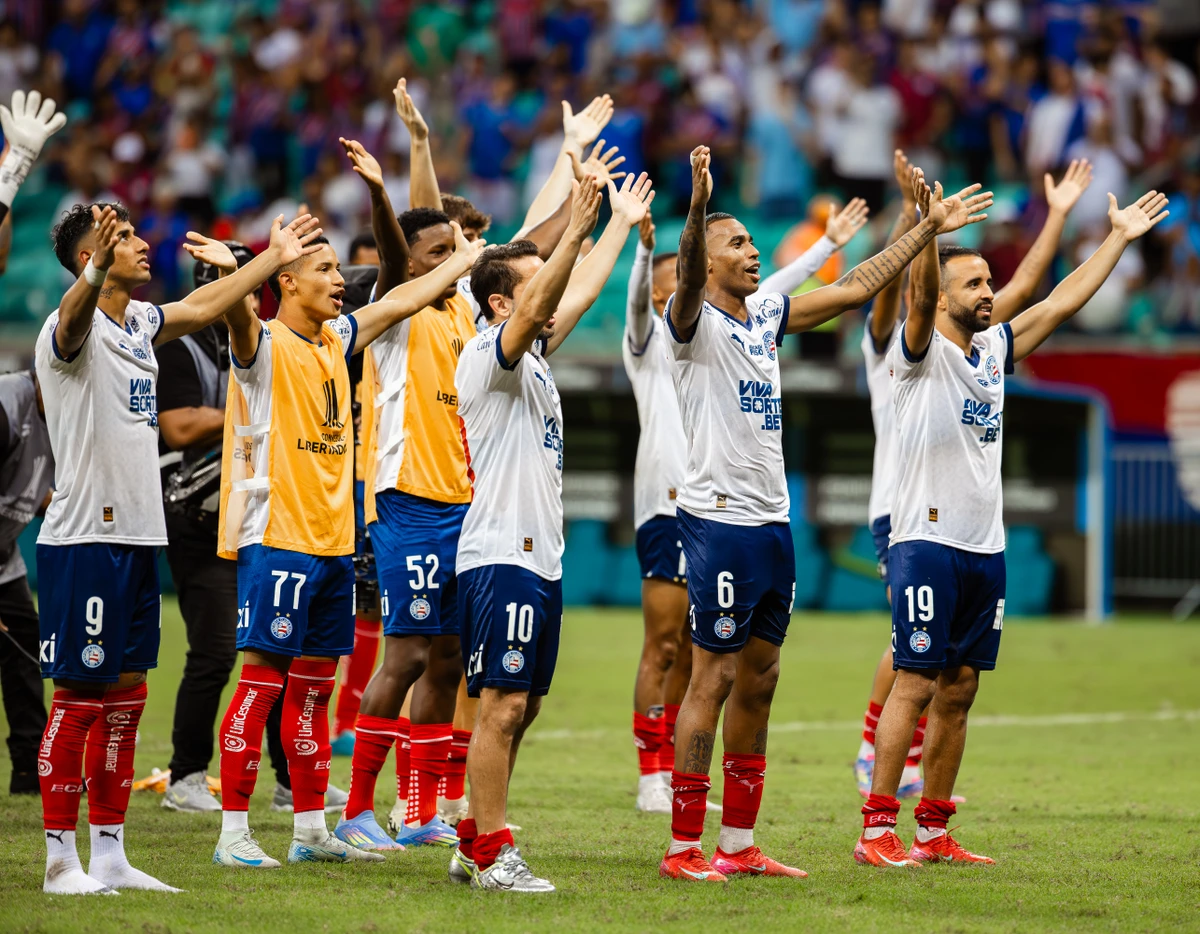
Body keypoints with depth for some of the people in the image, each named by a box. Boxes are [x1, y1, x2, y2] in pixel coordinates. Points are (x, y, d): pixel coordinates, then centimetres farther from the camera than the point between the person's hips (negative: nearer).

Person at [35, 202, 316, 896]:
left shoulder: (140, 322, 13)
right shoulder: (70, 329, -13)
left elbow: (206, 306, 30)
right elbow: (76, 317, -37)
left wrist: (275, 258, 36)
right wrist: (97, 269, -58)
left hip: (140, 537, 8)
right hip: (85, 536, -8)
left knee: (125, 698, 10)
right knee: (80, 698, -5)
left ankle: (110, 857, 16)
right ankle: (62, 861, 0)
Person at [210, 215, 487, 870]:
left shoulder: (335, 341, 13)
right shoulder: (263, 346, -9)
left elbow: (399, 302, 26)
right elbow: (236, 313, -31)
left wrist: (465, 260, 32)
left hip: (333, 541, 8)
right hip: (276, 538, -8)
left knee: (313, 686, 10)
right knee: (263, 678, -8)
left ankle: (311, 831, 15)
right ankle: (233, 832, -6)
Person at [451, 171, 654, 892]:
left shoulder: (533, 357, 17)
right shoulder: (488, 354, -9)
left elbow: (579, 295, 28)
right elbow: (537, 309, -27)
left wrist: (623, 224, 33)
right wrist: (577, 228, -35)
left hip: (542, 557, 10)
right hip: (502, 556, -10)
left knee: (520, 708, 11)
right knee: (503, 705, -10)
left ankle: (475, 844, 16)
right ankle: (493, 855, -8)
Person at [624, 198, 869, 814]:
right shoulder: (649, 338, 0)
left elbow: (772, 291, 25)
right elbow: (637, 298, -20)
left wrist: (829, 244, 25)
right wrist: (644, 245, -38)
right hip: (667, 504, -7)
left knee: (692, 651, 8)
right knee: (663, 646, -7)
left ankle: (675, 777, 12)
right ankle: (651, 781, -6)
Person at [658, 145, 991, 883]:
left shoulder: (767, 318, 14)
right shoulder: (695, 322, -7)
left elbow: (855, 289, 20)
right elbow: (687, 280, -30)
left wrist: (927, 229, 18)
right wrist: (697, 206, -46)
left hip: (772, 522, 8)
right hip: (719, 518, -8)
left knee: (759, 680, 10)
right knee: (714, 678, -7)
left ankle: (739, 844, 16)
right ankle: (683, 847, -3)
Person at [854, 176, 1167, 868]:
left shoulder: (994, 349, 14)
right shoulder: (923, 352, -6)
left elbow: (1061, 303, 18)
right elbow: (920, 298, -25)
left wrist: (1121, 237, 17)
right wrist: (929, 228, -42)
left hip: (986, 549, 7)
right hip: (928, 543, -7)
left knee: (959, 690, 8)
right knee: (916, 684, -10)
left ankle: (935, 831, 13)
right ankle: (878, 830, -8)